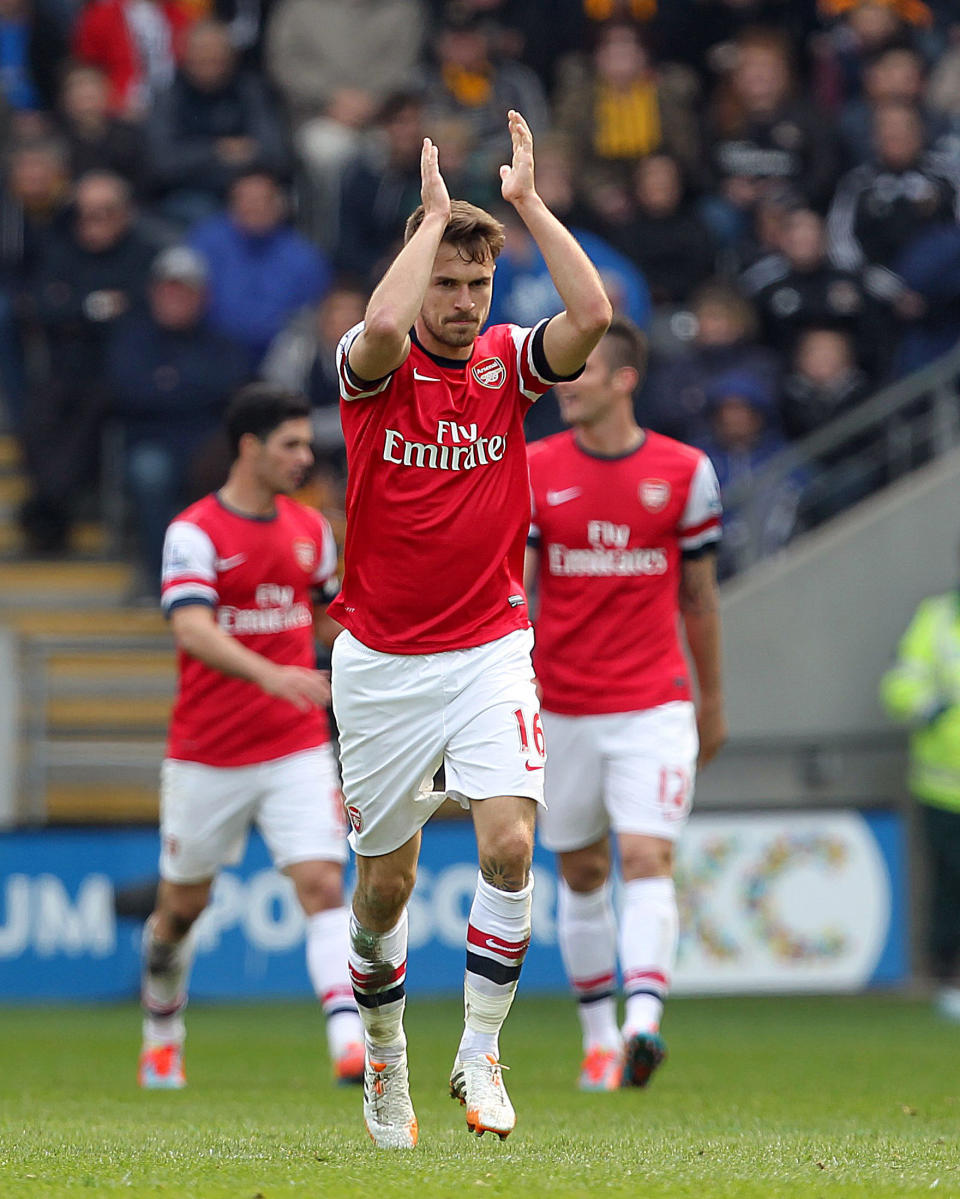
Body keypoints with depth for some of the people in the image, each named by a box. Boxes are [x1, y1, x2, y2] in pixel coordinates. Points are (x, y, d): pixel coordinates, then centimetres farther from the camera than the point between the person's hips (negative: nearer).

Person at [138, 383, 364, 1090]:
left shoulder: (311, 529, 6)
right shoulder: (195, 533, -11)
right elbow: (193, 631, -27)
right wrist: (272, 674, -41)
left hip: (298, 749, 3)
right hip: (207, 757, -3)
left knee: (323, 885, -15)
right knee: (183, 904, 11)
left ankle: (349, 1039, -25)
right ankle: (163, 1031, 35)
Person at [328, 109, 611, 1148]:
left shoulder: (508, 362, 1)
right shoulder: (375, 368, -6)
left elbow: (593, 315, -19)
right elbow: (382, 326, -31)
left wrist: (526, 201, -16)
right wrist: (435, 212, -21)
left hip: (489, 652, 1)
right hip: (380, 661, -1)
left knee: (509, 841, -20)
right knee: (384, 879, 8)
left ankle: (480, 1053, -9)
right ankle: (384, 1055, 30)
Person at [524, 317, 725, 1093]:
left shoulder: (685, 472, -1)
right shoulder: (532, 470, 0)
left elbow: (699, 594, 9)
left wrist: (713, 700, 15)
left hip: (655, 703, -2)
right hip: (562, 704, 2)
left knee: (647, 860, -17)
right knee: (582, 875, 10)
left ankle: (642, 1025, -28)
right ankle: (598, 1040, 22)